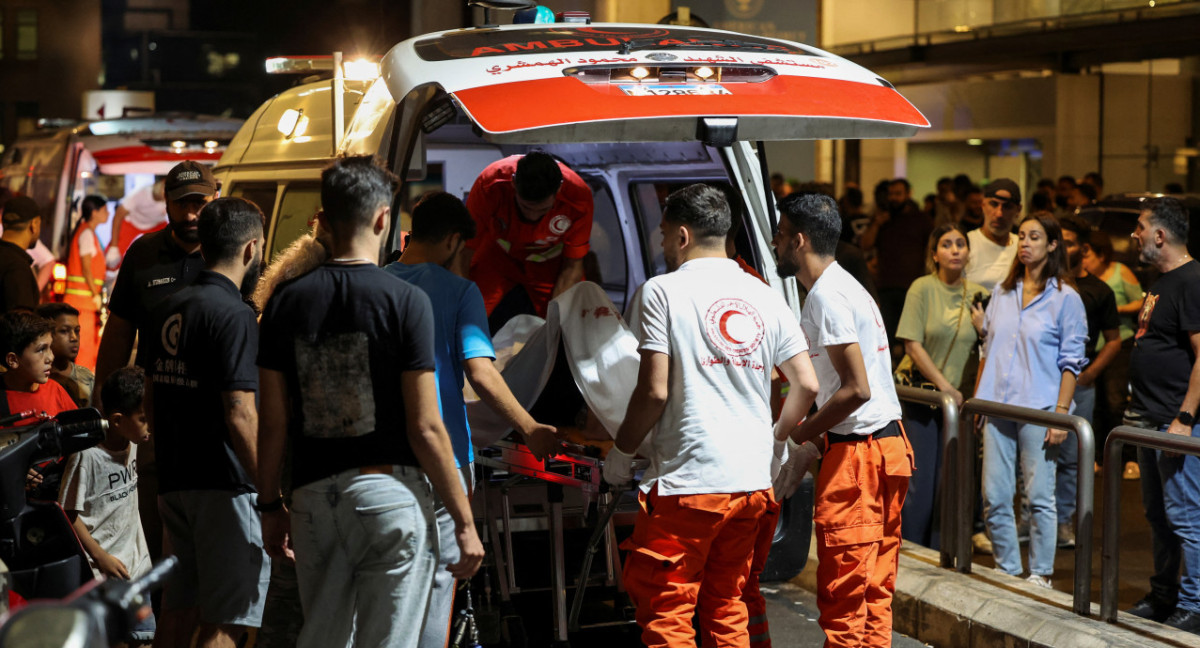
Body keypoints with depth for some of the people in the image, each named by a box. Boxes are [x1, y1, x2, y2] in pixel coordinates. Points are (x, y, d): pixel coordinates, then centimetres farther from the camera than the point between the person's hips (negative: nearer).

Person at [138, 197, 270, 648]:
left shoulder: (166, 311, 10)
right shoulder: (234, 315, -16)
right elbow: (240, 416, -21)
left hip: (174, 481, 9)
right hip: (226, 487, -8)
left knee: (182, 607, 17)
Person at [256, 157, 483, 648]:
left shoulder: (287, 302, 3)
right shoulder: (405, 301, -8)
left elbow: (273, 423, 5)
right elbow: (425, 429, -10)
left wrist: (270, 505, 17)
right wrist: (464, 521, -3)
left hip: (314, 496, 4)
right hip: (390, 492, -4)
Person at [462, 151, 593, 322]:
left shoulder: (578, 195, -32)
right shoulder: (489, 185, -35)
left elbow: (572, 267, -19)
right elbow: (466, 253, -27)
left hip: (550, 263, 0)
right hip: (498, 255, 0)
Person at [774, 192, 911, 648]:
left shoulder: (826, 296, -14)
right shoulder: (847, 286, 18)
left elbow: (857, 389, -21)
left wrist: (797, 436, -12)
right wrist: (814, 445, 16)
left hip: (857, 452, -10)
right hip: (890, 443, 10)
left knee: (842, 594, -5)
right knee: (875, 592, 12)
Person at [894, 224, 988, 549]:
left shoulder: (978, 295, 5)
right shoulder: (923, 288, -6)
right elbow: (912, 344, -10)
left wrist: (982, 327, -8)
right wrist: (944, 385, -12)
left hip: (958, 397, 4)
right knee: (919, 482, -4)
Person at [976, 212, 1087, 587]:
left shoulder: (1065, 299, -1)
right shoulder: (1002, 293, 13)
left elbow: (1072, 362, -4)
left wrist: (1061, 413, -11)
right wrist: (976, 399, 15)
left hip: (1038, 410, -4)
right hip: (998, 406, 5)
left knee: (1039, 496, -2)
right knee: (994, 496, 2)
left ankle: (1041, 576, 9)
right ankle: (1007, 570, 15)